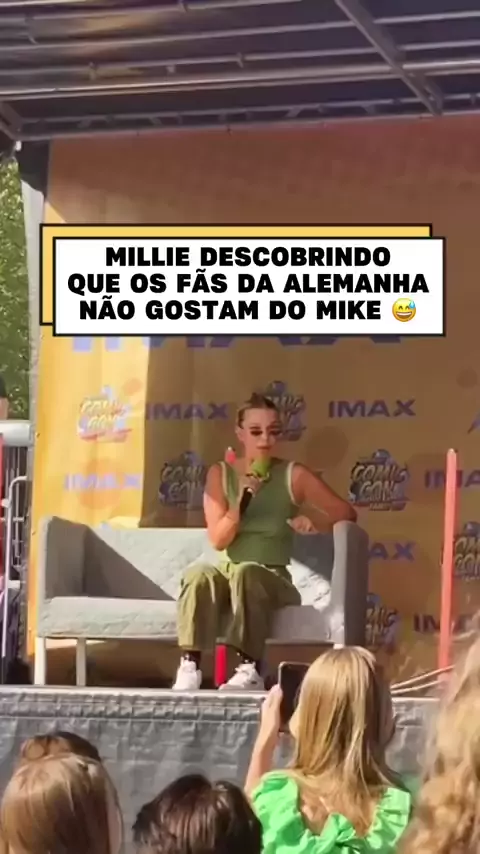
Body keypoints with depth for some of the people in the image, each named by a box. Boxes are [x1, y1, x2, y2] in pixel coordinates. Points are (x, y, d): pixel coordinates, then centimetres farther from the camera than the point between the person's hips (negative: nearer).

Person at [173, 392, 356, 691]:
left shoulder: (294, 475, 0)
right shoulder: (220, 474, 4)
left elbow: (347, 512, 5)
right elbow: (218, 540, -3)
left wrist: (315, 521, -16)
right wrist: (243, 499, -18)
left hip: (272, 578, -1)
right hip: (227, 573, 2)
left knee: (246, 573, -37)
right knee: (200, 573, -33)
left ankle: (251, 670, -39)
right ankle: (190, 666, -41)